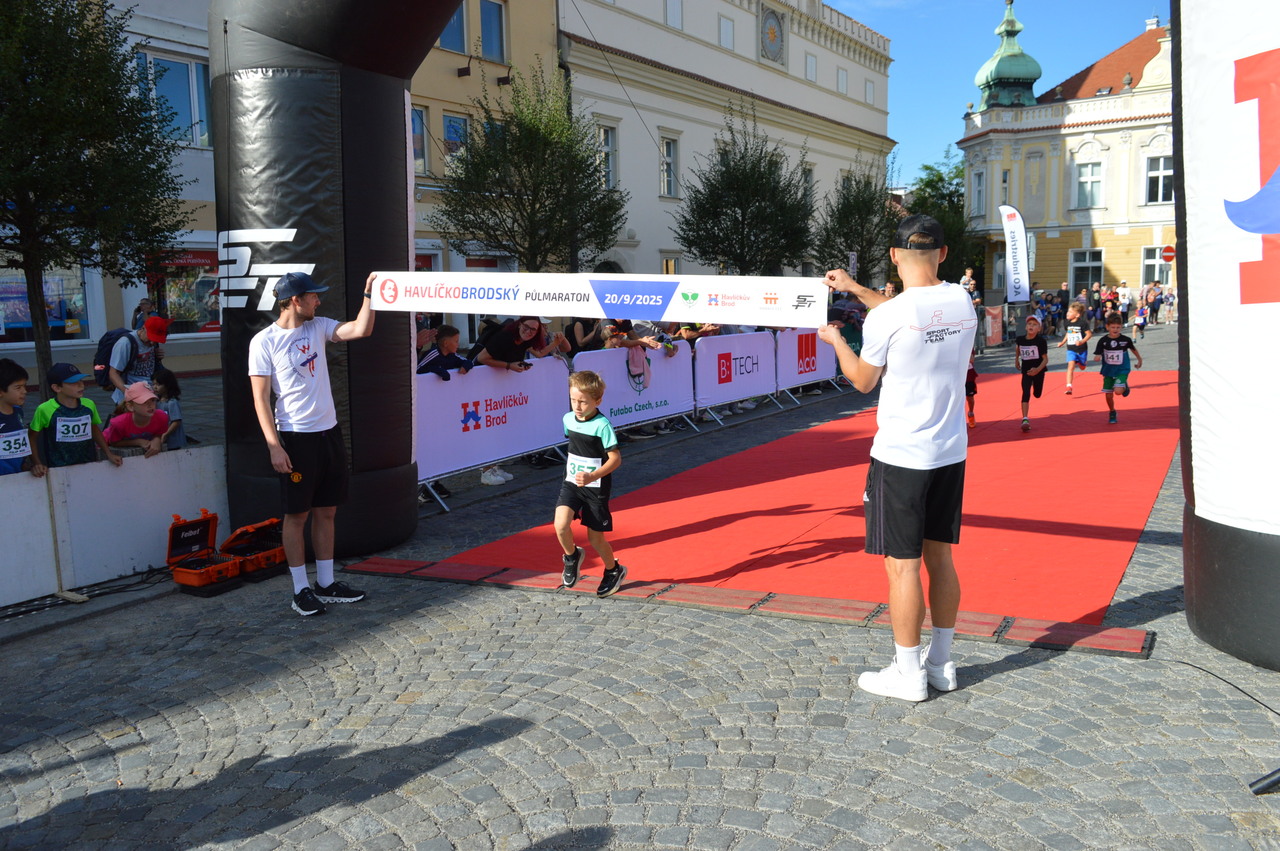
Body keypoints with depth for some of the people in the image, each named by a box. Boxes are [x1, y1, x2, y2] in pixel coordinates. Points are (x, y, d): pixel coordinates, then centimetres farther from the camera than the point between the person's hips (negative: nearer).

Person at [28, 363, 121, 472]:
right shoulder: (45, 410, -9)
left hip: (90, 467, 3)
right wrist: (36, 463, -3)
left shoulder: (89, 405, 2)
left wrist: (109, 454, 11)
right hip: (58, 470, -3)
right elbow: (31, 437, 4)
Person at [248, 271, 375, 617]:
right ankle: (301, 590, 12)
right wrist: (274, 446, -16)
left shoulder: (318, 327, 8)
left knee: (326, 512, 12)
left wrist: (369, 294, -6)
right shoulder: (264, 341, -9)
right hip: (296, 437, -6)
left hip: (329, 432, 6)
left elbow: (361, 330, 2)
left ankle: (326, 584, 22)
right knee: (297, 514, 2)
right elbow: (260, 398, -10)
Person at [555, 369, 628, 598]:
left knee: (595, 538, 5)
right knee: (561, 524, -19)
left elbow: (615, 459, -18)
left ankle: (614, 571, 33)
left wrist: (592, 476, -30)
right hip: (571, 483, 5)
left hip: (596, 487, -4)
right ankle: (572, 556, 12)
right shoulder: (568, 419, 1)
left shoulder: (602, 425, -18)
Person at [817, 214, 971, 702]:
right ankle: (941, 663, 27)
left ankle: (908, 675, 13)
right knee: (940, 556, 16)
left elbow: (862, 381, -1)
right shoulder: (961, 300, 2)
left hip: (901, 456, -6)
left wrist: (834, 340, 16)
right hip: (951, 452, 6)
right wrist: (855, 289, 27)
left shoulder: (885, 317, -16)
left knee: (902, 564, 3)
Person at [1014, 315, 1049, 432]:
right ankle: (1025, 419, -22)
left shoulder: (1041, 341, -17)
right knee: (1026, 393, -15)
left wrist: (1037, 369, -33)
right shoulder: (1020, 339, -8)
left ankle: (1036, 384, 55)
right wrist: (1016, 359, 20)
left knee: (1037, 394, 16)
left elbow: (1045, 359, -18)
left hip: (1039, 370, -1)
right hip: (1026, 371, 1)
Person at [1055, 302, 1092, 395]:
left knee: (1082, 367, 17)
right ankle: (1068, 386, -21)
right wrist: (1062, 342, 15)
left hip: (1081, 349, -2)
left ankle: (1083, 362, 56)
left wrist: (1082, 341, -25)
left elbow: (1089, 334, -12)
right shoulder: (1068, 323, 2)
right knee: (1071, 366, -16)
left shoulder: (1082, 323, -14)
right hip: (1071, 349, 2)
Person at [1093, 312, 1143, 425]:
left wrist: (1139, 359, 24)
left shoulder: (1125, 340, -8)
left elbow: (1133, 348, 11)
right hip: (1108, 371, 2)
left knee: (1118, 391, -22)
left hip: (1122, 370, -2)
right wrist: (1097, 357, -33)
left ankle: (1125, 386, 15)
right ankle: (1112, 413, 32)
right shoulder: (1103, 341, -9)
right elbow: (1097, 356, -9)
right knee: (1109, 395, 6)